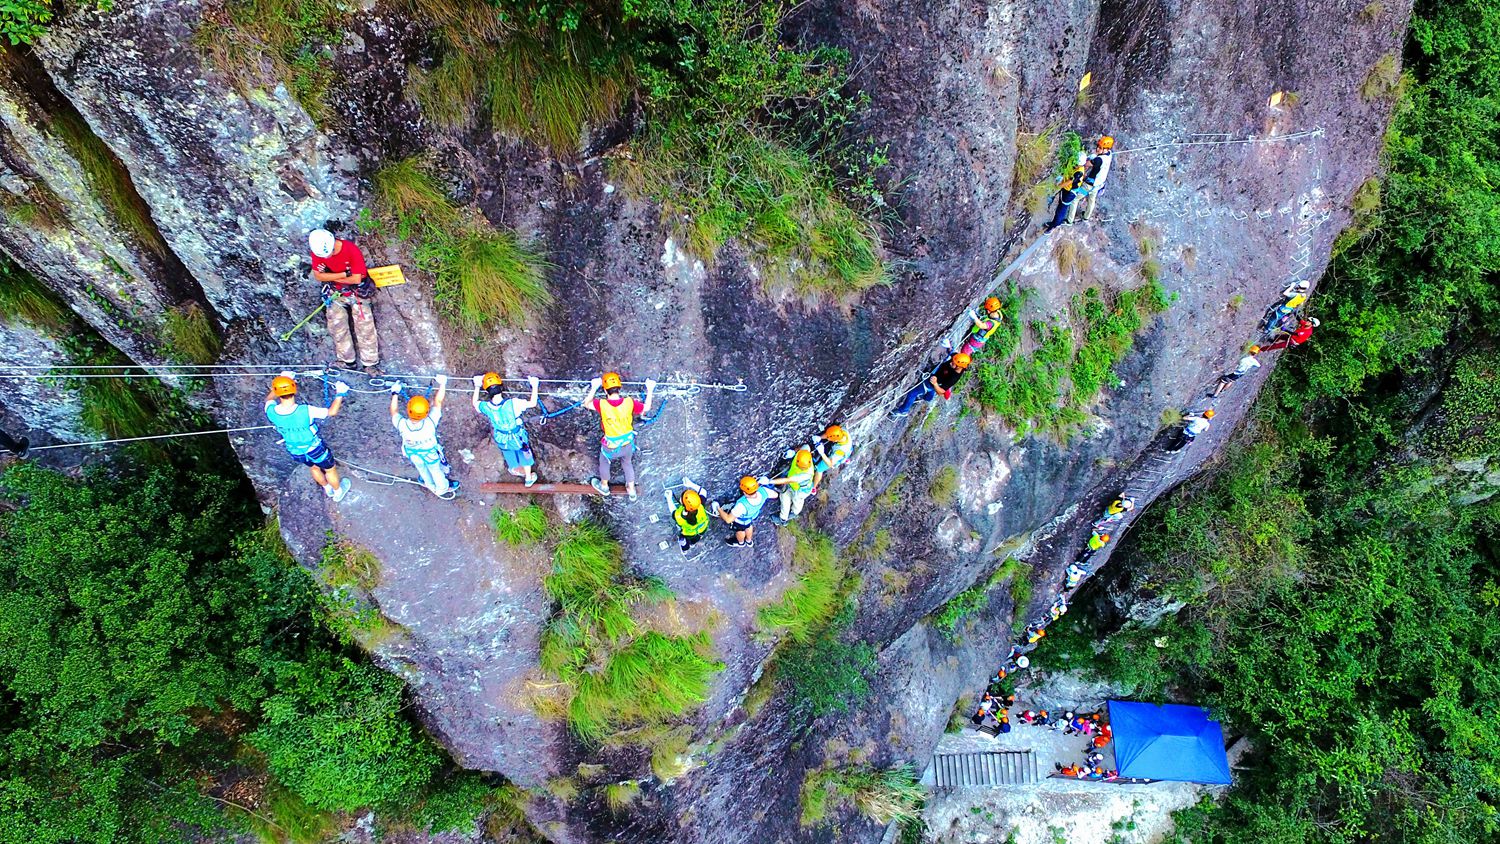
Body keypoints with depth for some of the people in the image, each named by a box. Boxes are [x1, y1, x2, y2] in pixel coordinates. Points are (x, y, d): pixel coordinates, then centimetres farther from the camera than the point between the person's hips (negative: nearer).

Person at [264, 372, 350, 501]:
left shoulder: (271, 411, -26)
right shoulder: (306, 411, -38)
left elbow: (269, 399, 0)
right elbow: (332, 412, -27)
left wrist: (281, 378, 5)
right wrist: (340, 394, -14)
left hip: (295, 451, 4)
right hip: (315, 449, -4)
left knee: (313, 467, 35)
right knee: (330, 469, 27)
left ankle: (328, 490, 59)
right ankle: (338, 492, 52)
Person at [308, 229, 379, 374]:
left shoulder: (351, 250, -27)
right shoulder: (317, 252, -14)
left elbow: (357, 279, -24)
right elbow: (318, 275, -13)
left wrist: (332, 278, -14)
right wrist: (343, 274, -23)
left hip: (356, 290, -4)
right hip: (335, 293, 4)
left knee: (365, 327, -3)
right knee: (337, 328, 5)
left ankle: (370, 363, 5)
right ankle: (347, 360, 19)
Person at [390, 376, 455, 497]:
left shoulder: (402, 425, -40)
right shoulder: (430, 423, -45)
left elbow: (394, 411, -18)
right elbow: (438, 401, -31)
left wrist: (395, 393, -5)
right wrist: (442, 383, -19)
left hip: (412, 453, 2)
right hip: (430, 453, -2)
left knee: (422, 469, 33)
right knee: (436, 470, 29)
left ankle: (430, 484, 63)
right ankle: (442, 488, 58)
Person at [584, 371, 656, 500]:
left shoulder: (602, 404, -28)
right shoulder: (629, 402, -23)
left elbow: (587, 403, -6)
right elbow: (646, 408, -3)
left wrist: (594, 387, 4)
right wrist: (650, 390, 8)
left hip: (611, 447, -2)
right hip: (628, 444, 2)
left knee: (604, 462, 31)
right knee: (627, 463, 32)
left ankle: (604, 486, 54)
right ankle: (631, 491, 48)